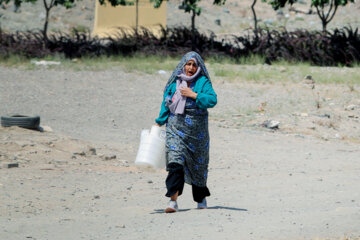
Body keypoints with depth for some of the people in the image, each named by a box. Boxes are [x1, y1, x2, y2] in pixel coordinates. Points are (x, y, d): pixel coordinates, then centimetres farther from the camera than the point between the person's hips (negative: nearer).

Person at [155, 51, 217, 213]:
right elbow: (166, 103, 15)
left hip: (197, 129, -1)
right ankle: (173, 201, -21)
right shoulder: (175, 82, 7)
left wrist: (193, 95, -19)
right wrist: (160, 122, 13)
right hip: (176, 127, 1)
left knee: (198, 164, 12)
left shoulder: (203, 82, -1)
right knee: (175, 161, -15)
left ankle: (201, 198, 32)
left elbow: (212, 100, -14)